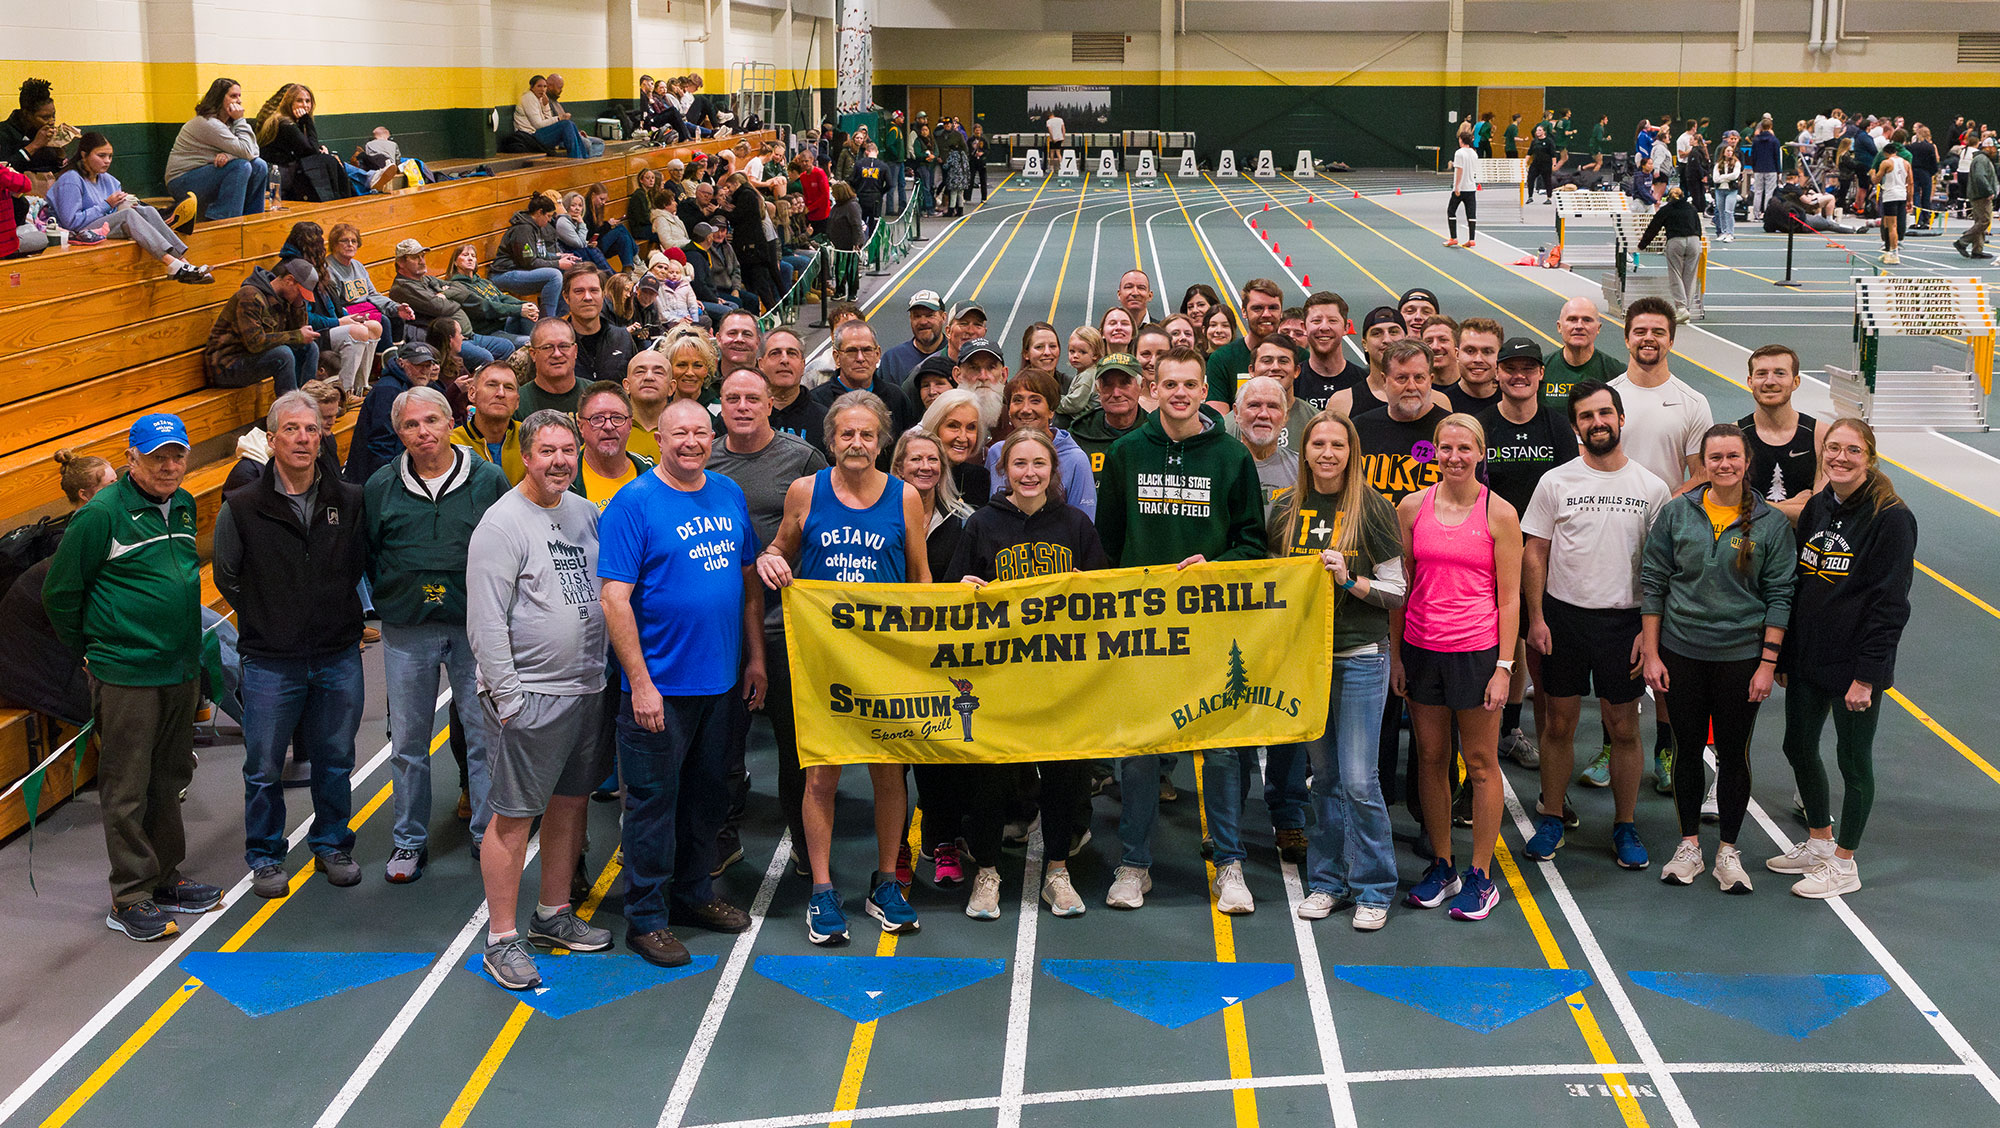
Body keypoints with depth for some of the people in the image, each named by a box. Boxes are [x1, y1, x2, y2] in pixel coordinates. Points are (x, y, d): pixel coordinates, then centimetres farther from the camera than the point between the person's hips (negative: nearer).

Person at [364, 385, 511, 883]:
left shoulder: (488, 479, -1)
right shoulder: (380, 487, 4)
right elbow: (367, 555, 14)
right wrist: (389, 601, 6)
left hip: (476, 626, -1)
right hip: (407, 631, 1)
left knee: (487, 733, 2)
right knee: (407, 742, 8)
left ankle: (489, 835, 15)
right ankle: (410, 841, 20)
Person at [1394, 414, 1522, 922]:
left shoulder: (1499, 514, -4)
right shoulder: (1412, 508, 3)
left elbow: (1509, 597, -3)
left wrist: (1504, 665, -8)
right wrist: (1395, 652, 5)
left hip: (1477, 650, -3)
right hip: (1421, 648, 3)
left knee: (1481, 762, 5)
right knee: (1431, 757, 11)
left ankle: (1481, 876, 14)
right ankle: (1441, 866, 24)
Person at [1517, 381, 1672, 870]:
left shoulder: (1651, 488, 1)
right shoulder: (1555, 482, 0)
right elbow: (1534, 554, 3)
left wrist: (1650, 629, -4)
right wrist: (1536, 618, -4)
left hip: (1624, 619, 0)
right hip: (1563, 615, 0)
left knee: (1624, 728, 5)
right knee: (1559, 724, 7)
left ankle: (1625, 826, 17)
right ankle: (1551, 819, 19)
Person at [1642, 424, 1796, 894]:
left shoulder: (1771, 523, -4)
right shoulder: (1677, 513, -1)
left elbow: (1780, 596, -2)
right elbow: (1653, 582, 2)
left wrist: (1768, 663, -7)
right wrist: (1651, 654, -1)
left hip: (1742, 656, -1)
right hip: (1682, 652, 1)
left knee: (1734, 753, 7)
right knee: (1688, 748, 11)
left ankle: (1728, 850, 21)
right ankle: (1689, 844, 25)